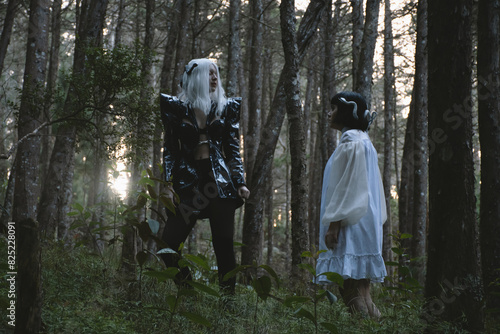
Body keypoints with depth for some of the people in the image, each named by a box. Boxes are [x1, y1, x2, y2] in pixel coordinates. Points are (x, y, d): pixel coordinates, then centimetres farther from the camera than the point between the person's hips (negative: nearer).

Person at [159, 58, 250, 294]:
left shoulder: (226, 108, 11)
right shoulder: (176, 108, 7)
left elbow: (233, 150, 11)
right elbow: (170, 149, 8)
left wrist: (240, 183, 1)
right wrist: (168, 184, -2)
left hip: (219, 182, 1)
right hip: (188, 184, 0)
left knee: (223, 245, -3)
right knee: (168, 244, -9)